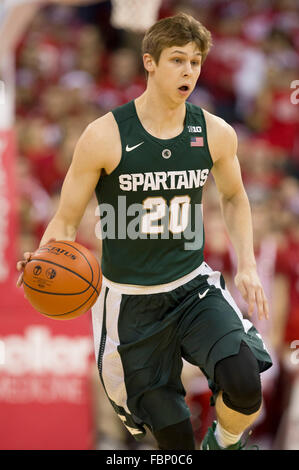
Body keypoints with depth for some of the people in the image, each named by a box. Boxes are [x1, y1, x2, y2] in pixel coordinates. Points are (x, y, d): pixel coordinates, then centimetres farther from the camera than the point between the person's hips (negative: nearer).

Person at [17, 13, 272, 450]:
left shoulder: (215, 133, -5)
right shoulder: (105, 136, -14)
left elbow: (234, 197, 16)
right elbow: (66, 221, -7)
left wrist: (247, 265, 3)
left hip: (194, 287, 2)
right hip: (130, 300, -2)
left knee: (245, 385, -24)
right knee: (174, 436, 3)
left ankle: (225, 442, 9)